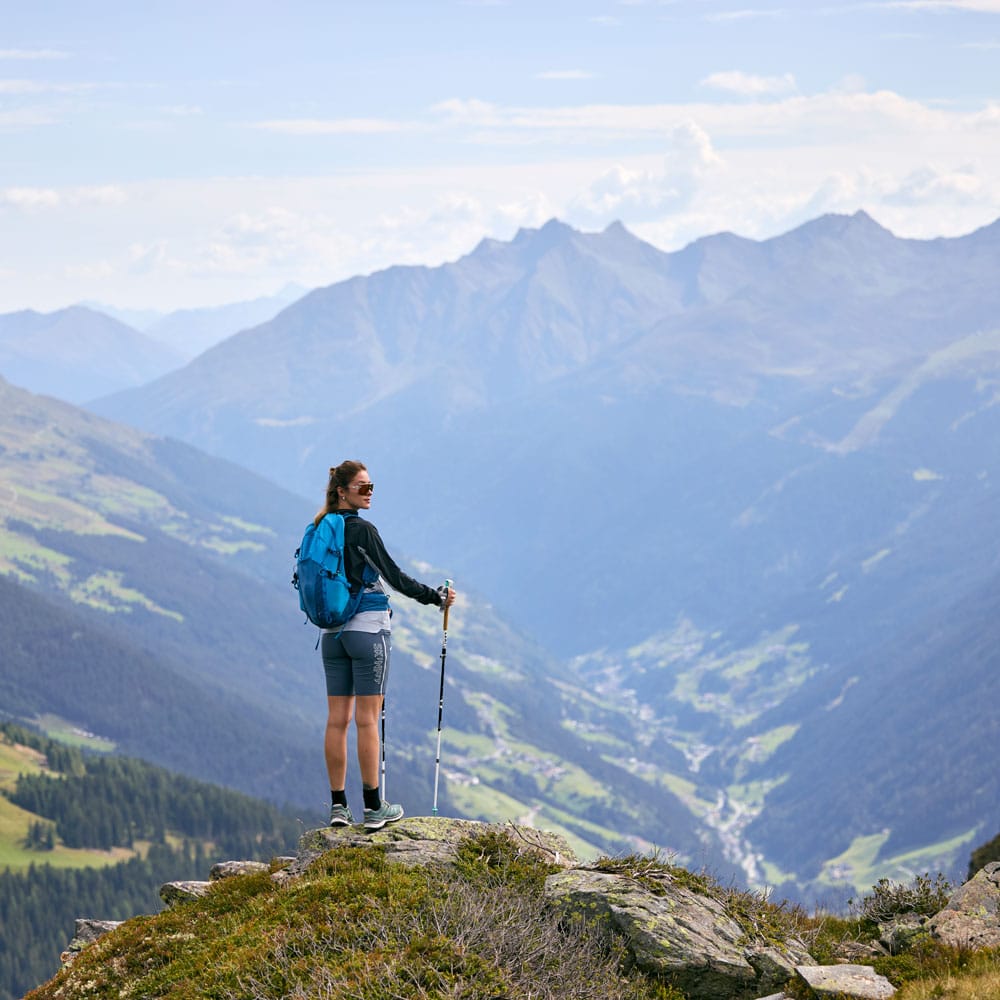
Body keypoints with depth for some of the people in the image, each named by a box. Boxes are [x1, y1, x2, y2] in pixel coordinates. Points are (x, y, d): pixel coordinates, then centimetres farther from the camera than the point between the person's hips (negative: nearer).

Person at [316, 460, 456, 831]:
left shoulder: (320, 531, 8)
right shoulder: (362, 530, -13)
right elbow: (393, 575, -12)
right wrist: (436, 597, -1)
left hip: (332, 632, 7)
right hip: (368, 629, -7)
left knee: (337, 720, 6)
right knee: (367, 719, -4)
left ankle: (338, 805, 8)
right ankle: (373, 807, -1)